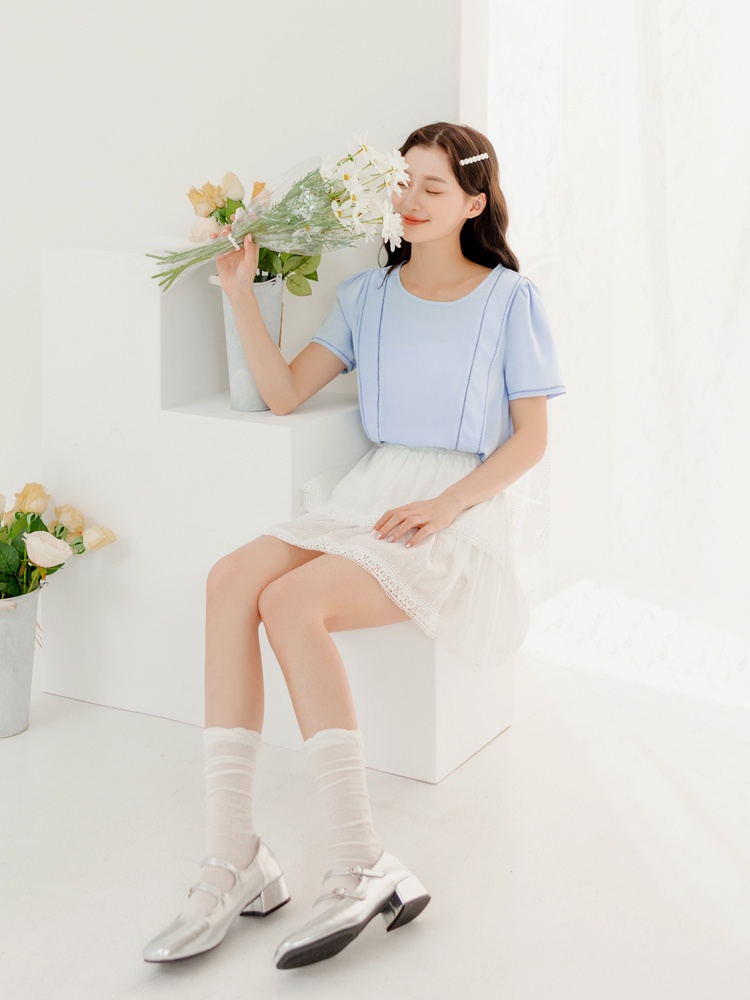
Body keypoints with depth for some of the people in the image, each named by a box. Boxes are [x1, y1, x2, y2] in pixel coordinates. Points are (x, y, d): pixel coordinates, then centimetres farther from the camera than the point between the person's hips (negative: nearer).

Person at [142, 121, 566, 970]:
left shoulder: (509, 299, 4)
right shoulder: (368, 294, 17)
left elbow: (531, 436, 0)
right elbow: (284, 392, 11)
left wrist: (445, 506, -14)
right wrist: (241, 293, 1)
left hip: (460, 509, -5)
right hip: (367, 492, 5)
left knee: (290, 601, -31)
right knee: (232, 578, -25)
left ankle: (360, 868, -27)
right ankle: (233, 860, -28)